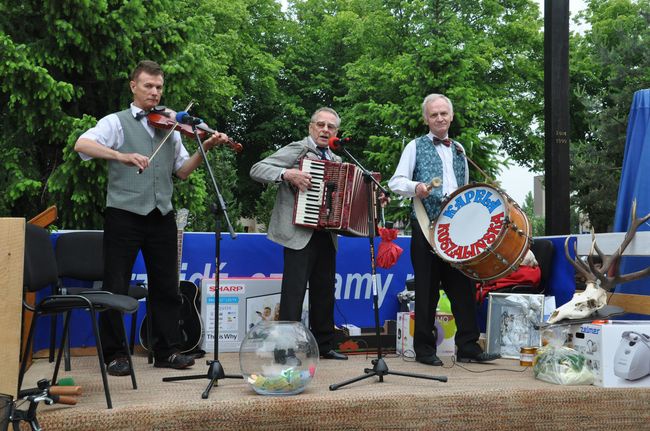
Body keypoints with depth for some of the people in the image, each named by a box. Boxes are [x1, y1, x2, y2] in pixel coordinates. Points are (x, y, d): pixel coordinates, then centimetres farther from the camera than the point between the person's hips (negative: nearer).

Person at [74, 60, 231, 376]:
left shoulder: (169, 127, 15)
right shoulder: (116, 122, 3)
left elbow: (183, 171, 11)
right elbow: (82, 144, -15)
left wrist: (205, 149, -5)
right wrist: (122, 155, -30)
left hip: (161, 217, 4)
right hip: (124, 214, -4)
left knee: (166, 286, 9)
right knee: (116, 287, 1)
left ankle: (166, 351, 19)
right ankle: (115, 354, 14)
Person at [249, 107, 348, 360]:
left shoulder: (336, 161, 19)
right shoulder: (297, 150, -2)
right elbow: (257, 170, -9)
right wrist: (287, 174, -23)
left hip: (326, 236, 7)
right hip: (300, 233, -7)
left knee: (324, 292, 12)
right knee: (294, 292, -7)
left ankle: (324, 345, 22)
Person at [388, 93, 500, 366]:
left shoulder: (459, 150, 20)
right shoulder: (416, 147, 6)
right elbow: (395, 182, -2)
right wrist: (415, 187, -22)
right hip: (427, 226, -4)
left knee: (463, 287, 3)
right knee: (427, 289, -1)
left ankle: (468, 348, 9)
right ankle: (424, 349, 8)